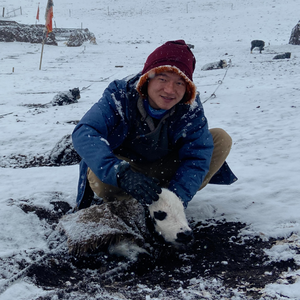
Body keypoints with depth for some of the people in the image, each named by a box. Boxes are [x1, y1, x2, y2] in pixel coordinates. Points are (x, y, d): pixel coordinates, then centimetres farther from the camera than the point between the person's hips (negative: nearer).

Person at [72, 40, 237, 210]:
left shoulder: (190, 107, -20)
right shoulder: (121, 95, -27)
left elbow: (197, 157, -21)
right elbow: (84, 133, -40)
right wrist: (121, 174, -56)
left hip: (166, 170, 3)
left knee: (222, 139, -12)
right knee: (99, 179, -37)